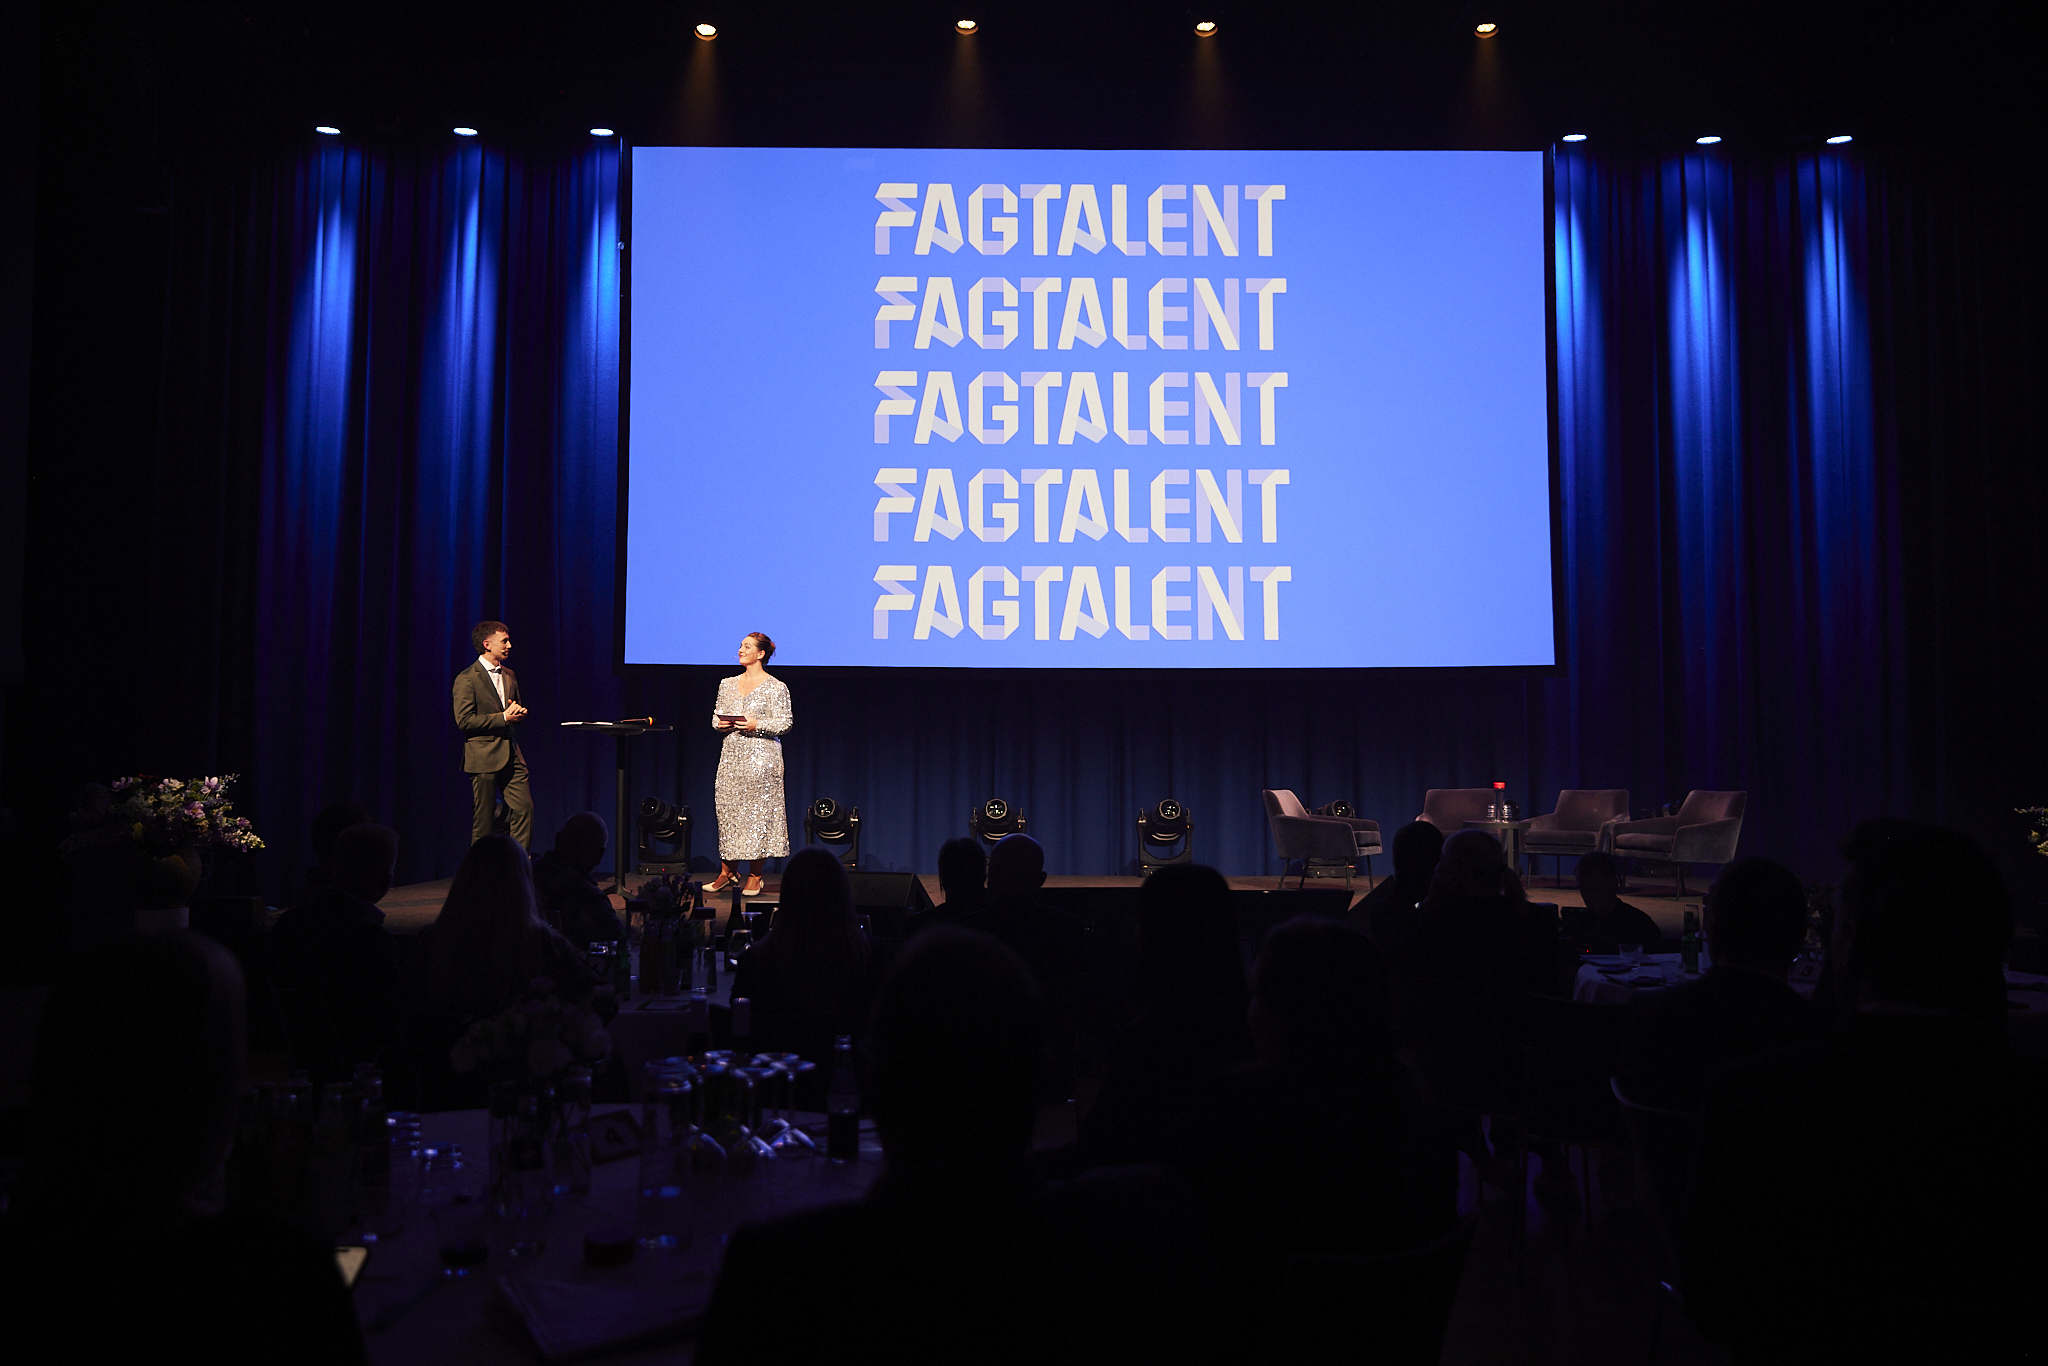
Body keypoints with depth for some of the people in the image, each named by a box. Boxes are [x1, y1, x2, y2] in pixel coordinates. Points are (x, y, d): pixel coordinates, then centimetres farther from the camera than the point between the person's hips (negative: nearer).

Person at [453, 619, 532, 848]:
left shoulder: (509, 675, 16)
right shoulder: (467, 679, -6)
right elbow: (463, 720, -14)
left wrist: (518, 711, 3)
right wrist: (502, 718, -15)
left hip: (512, 756, 6)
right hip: (483, 758, -6)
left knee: (524, 808, -3)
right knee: (483, 818, 0)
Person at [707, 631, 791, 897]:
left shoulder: (775, 687, -3)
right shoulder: (728, 684, 13)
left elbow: (785, 723, -6)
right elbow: (717, 714, 18)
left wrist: (757, 725, -18)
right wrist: (720, 723, -4)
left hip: (761, 756, -5)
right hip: (732, 754, 5)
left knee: (758, 812, -4)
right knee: (727, 809, 4)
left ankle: (754, 876, 4)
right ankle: (726, 871, 14)